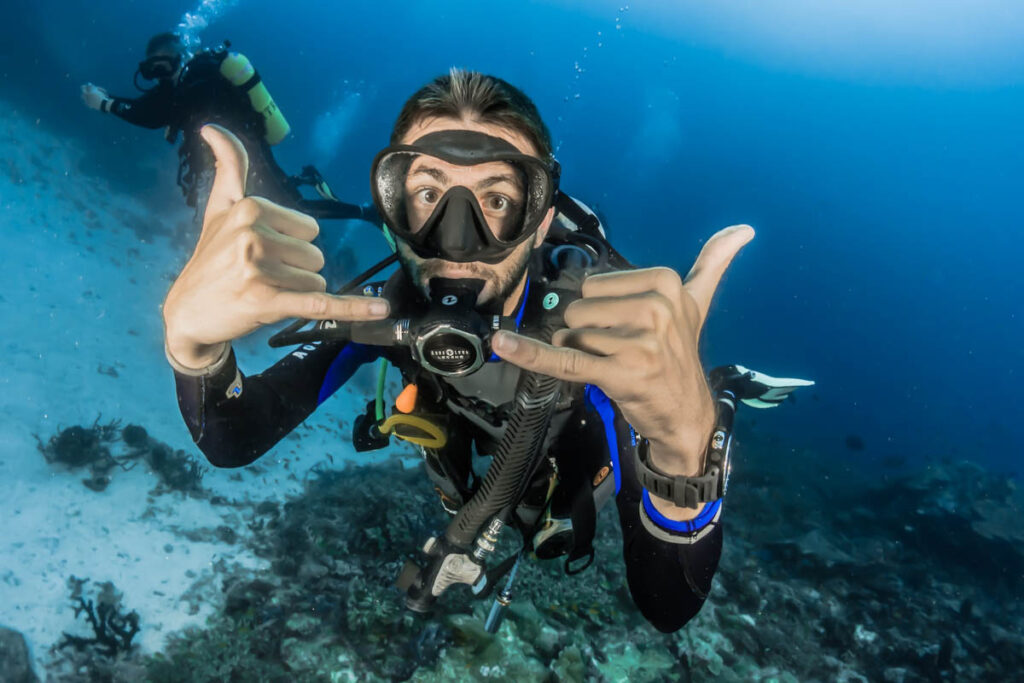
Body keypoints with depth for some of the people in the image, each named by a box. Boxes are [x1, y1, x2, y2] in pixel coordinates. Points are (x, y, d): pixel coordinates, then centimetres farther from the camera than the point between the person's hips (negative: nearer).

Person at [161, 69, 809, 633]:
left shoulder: (605, 332, -43)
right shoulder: (387, 304, -32)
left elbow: (668, 607, -47)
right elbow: (232, 444, -35)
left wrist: (685, 447, -70)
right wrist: (193, 339, -58)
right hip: (474, 463, 3)